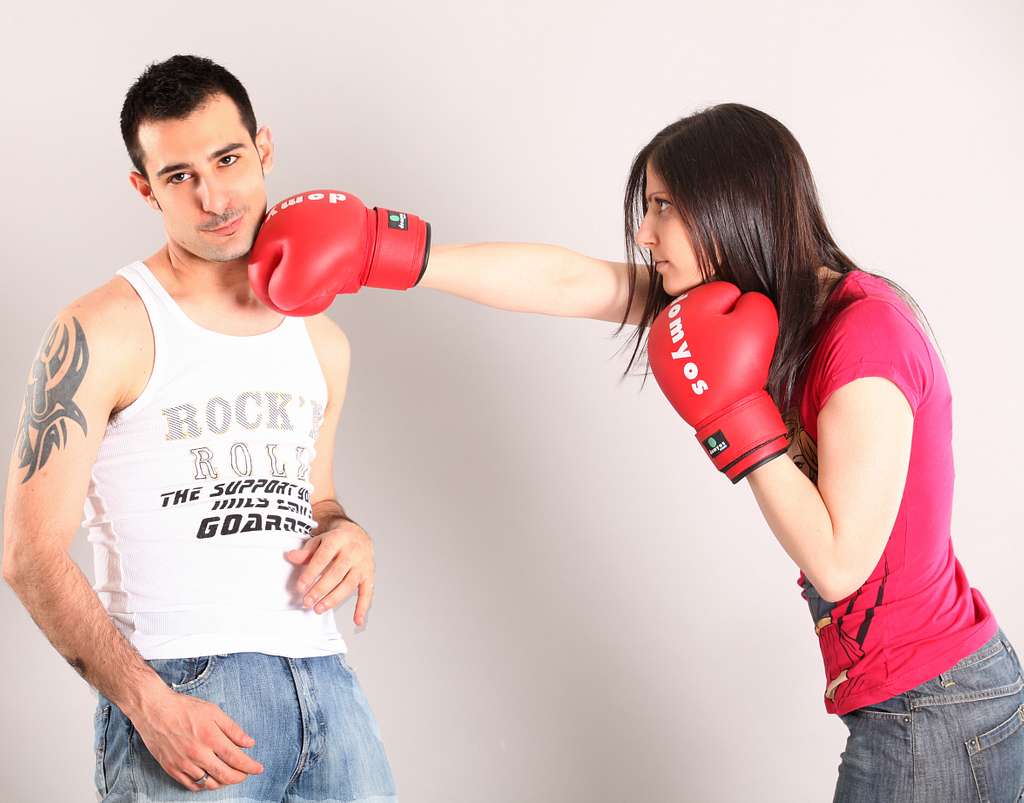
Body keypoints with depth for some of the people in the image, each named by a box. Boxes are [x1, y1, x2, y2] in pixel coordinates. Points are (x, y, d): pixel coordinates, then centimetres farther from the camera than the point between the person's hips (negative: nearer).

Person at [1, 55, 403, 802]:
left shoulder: (322, 341, 14)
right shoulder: (102, 332, -5)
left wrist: (346, 532, 4)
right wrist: (146, 702, -17)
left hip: (326, 681, 5)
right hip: (179, 693, -5)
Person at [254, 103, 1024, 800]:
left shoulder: (865, 329, -20)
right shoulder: (759, 304, 5)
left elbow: (839, 562, -22)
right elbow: (564, 280, 3)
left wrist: (732, 416, -19)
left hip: (929, 707, -8)